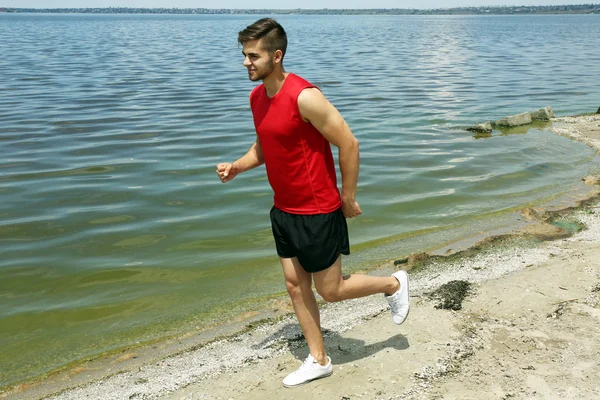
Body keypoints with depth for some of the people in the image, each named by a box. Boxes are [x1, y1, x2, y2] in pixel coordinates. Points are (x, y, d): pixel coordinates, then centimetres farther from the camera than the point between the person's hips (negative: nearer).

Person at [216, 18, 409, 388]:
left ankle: (394, 284, 30)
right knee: (296, 285, 13)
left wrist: (347, 199, -12)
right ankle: (319, 360, 29)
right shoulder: (257, 96, 4)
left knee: (331, 290, 5)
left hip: (317, 212, -8)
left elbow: (349, 144, -20)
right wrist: (237, 167, -1)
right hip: (284, 210, 8)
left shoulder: (304, 96, -23)